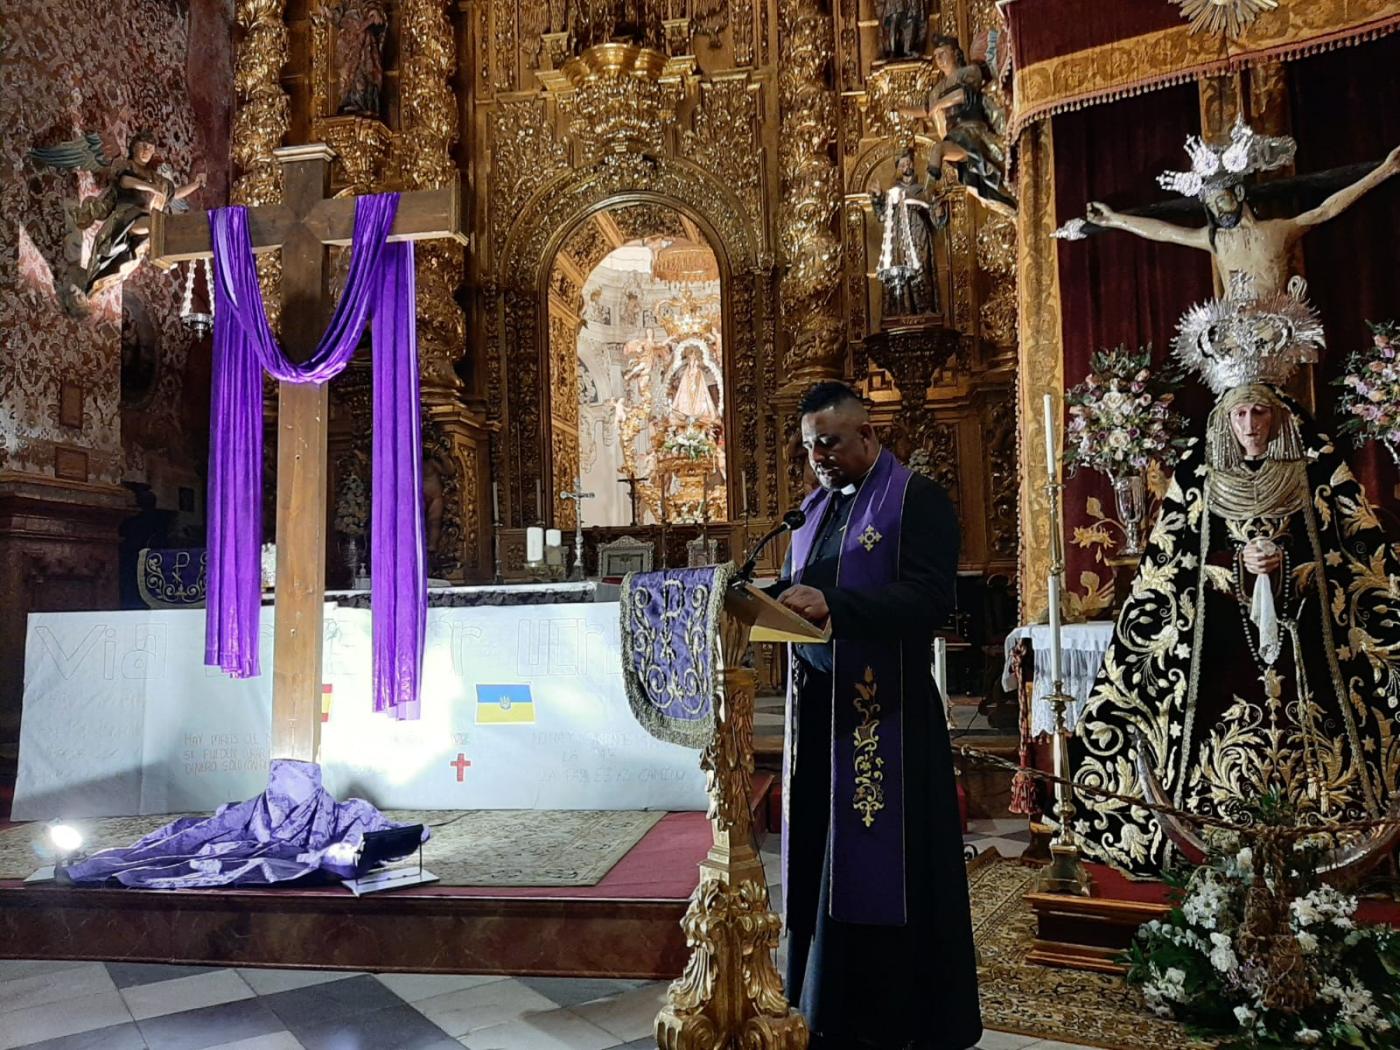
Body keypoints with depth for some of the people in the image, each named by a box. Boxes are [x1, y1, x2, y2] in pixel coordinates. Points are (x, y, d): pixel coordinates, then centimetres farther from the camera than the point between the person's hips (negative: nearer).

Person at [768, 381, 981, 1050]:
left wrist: (832, 605, -29)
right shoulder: (815, 507, 16)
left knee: (881, 863, 0)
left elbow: (929, 598, -18)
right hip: (816, 704, 6)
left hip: (884, 710, -6)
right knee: (818, 862, 9)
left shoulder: (917, 500, -6)